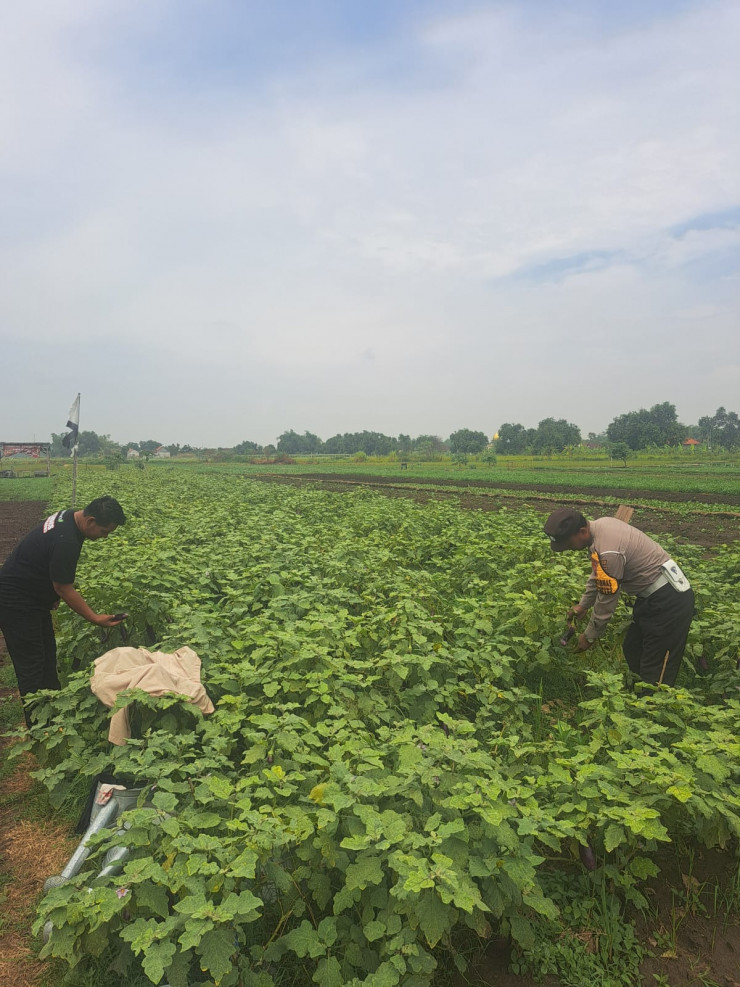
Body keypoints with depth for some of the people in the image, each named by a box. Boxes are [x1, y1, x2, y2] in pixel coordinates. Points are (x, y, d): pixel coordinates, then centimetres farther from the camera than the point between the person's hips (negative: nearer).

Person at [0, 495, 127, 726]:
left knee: (47, 653, 16)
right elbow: (64, 588, -24)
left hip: (33, 599, 10)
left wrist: (53, 597, 17)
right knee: (32, 664, -2)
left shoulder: (68, 518, -2)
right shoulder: (65, 541, -33)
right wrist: (94, 618, -18)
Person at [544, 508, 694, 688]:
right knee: (632, 652, 18)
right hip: (655, 594, 10)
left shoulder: (607, 552, -29)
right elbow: (598, 574, 17)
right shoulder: (599, 525, 0)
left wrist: (589, 637, -3)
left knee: (655, 676, -6)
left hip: (670, 600, -10)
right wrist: (582, 605, 21)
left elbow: (606, 601, -17)